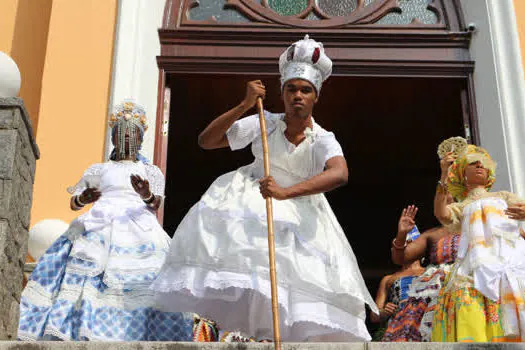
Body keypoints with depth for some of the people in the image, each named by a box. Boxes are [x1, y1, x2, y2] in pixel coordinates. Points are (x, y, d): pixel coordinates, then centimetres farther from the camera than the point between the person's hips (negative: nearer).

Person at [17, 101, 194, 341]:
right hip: (100, 227, 1)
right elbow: (73, 203, 20)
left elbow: (156, 205, 4)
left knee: (144, 279, -23)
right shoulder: (98, 170, 24)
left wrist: (147, 195, -21)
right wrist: (83, 198, -6)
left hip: (139, 229, 0)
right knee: (84, 275, -22)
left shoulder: (151, 172, 21)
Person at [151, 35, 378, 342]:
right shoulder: (264, 123, -3)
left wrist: (286, 192, -48)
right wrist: (244, 106, -17)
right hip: (250, 198, 1)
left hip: (299, 209, -1)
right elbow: (206, 141, -5)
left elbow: (340, 174, -35)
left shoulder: (323, 140, -10)